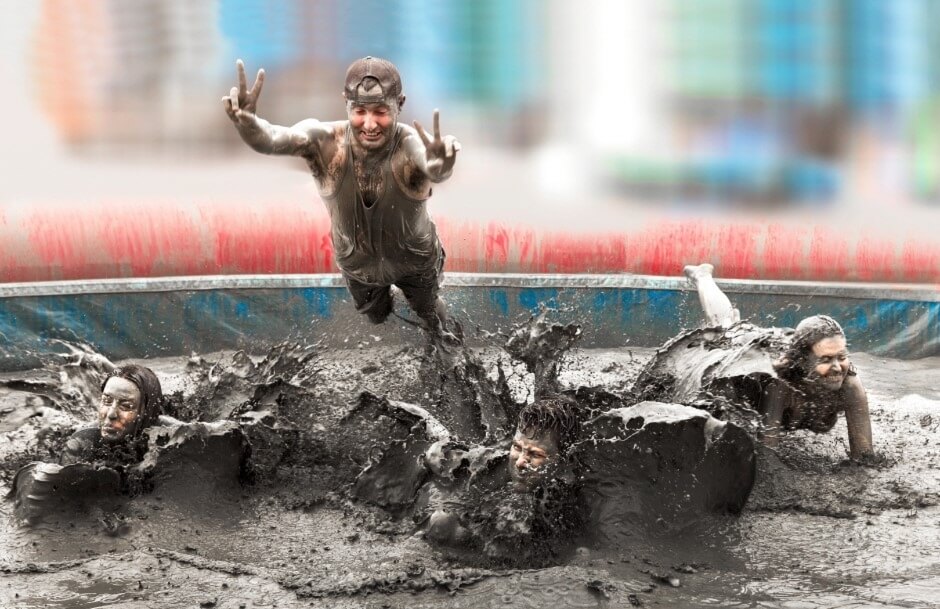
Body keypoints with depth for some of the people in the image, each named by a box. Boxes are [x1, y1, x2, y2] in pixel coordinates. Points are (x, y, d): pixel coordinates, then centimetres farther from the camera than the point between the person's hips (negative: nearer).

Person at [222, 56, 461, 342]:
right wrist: (247, 124, -76)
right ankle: (382, 303, 67)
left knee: (427, 308, 30)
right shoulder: (325, 142, -33)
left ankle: (440, 329, 65)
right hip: (358, 264, 1)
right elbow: (270, 139, -52)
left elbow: (437, 171, -62)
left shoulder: (411, 145, -39)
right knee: (375, 316, 31)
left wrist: (439, 164, -88)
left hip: (414, 260, -1)